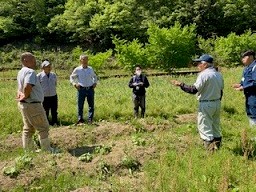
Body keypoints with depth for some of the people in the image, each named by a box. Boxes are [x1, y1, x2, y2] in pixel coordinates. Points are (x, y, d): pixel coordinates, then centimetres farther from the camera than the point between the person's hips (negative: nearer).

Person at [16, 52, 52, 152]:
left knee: (28, 129, 17)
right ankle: (47, 150, 9)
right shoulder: (30, 72, -19)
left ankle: (28, 151, 24)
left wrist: (20, 94, 3)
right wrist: (26, 96, -16)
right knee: (43, 128, 2)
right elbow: (27, 87, -34)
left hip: (23, 104, 10)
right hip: (33, 105, -10)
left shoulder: (21, 72, 12)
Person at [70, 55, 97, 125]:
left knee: (91, 105, 3)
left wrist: (95, 83, 10)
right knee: (80, 105, 2)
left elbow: (95, 76, 26)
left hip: (90, 89, 3)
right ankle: (80, 119, 14)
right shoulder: (77, 70, 2)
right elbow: (72, 77, 12)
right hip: (81, 89, -2)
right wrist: (74, 84, -2)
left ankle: (90, 120, 11)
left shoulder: (90, 69, 10)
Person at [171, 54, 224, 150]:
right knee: (216, 126, 18)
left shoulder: (204, 74, -17)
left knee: (205, 127, -1)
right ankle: (217, 145, 24)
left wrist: (181, 85, -16)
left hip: (206, 104, -8)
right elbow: (221, 90, 14)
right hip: (217, 103, 8)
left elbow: (194, 89, -23)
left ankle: (210, 148, -1)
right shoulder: (219, 75, 10)